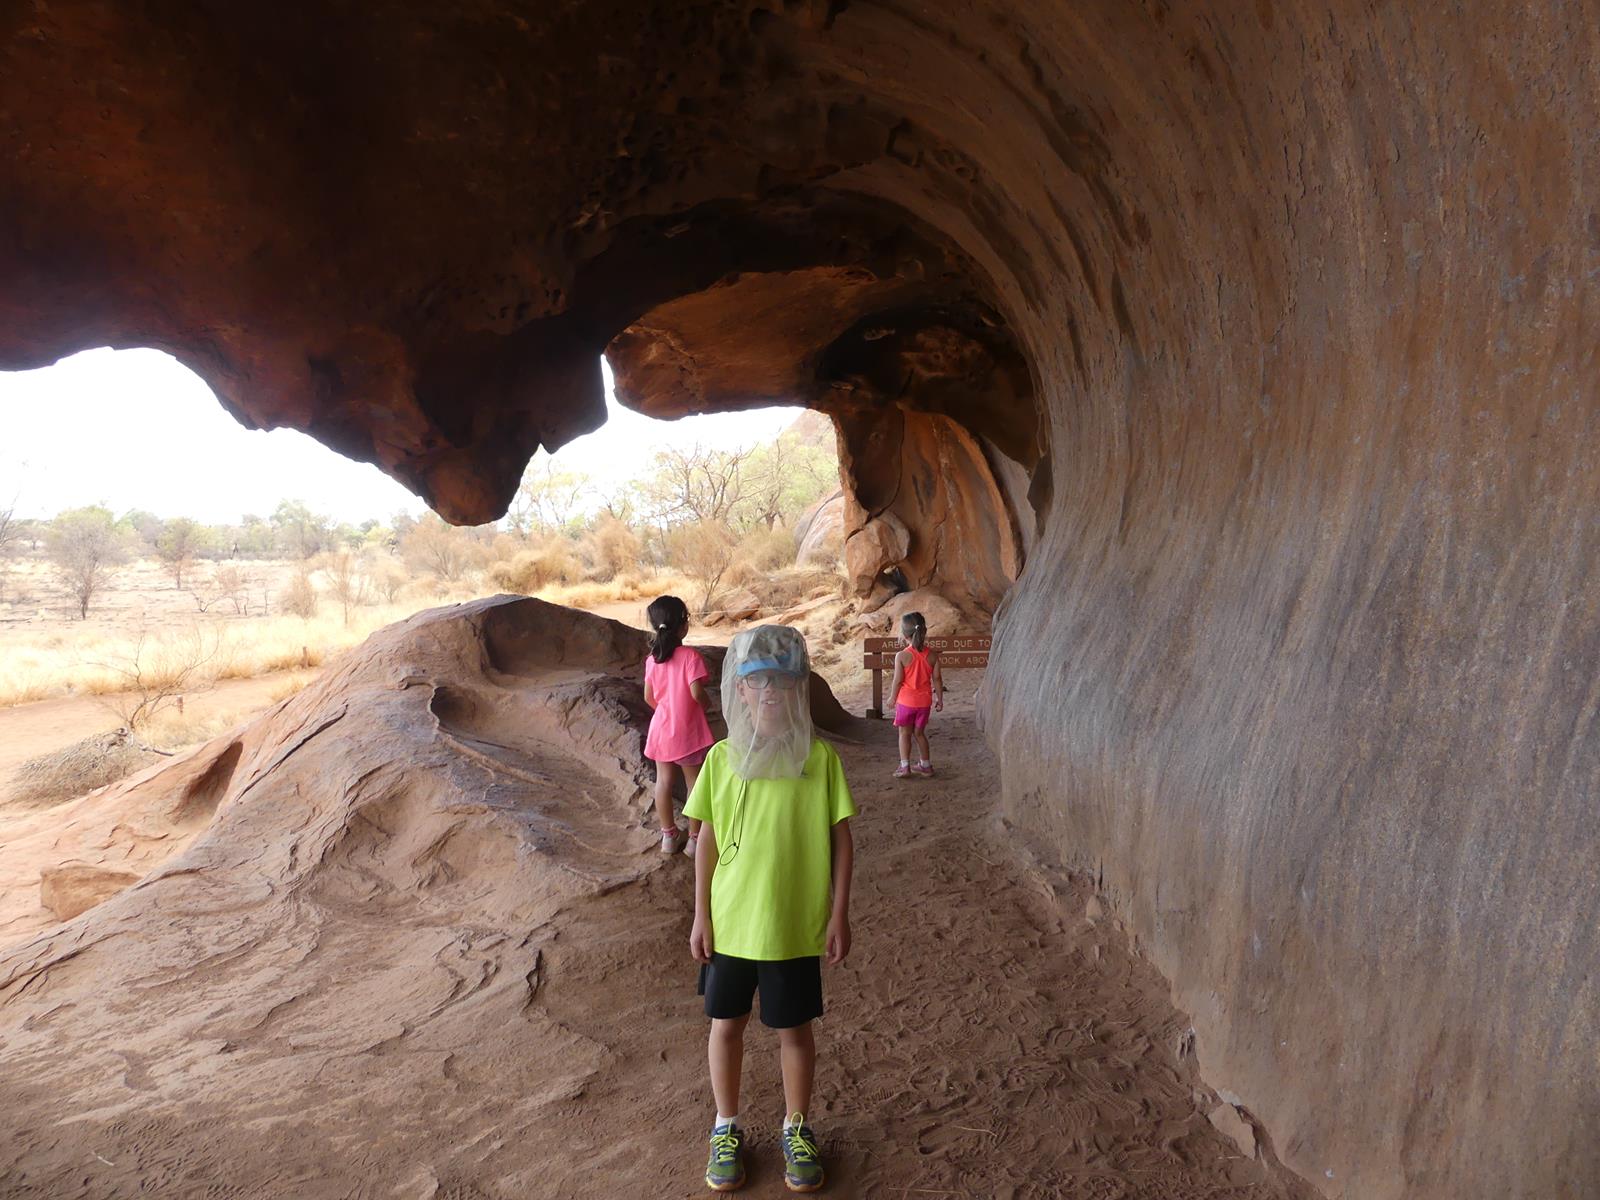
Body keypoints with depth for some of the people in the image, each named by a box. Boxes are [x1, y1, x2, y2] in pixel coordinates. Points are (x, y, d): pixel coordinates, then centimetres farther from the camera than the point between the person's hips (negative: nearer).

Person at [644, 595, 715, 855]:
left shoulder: (652, 659, -2)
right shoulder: (690, 656, -19)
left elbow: (649, 697, 2)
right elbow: (697, 692, -22)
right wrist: (706, 704, -1)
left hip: (662, 728, 5)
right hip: (688, 730, -5)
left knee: (664, 781, 15)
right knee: (694, 783, 8)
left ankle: (669, 835, 25)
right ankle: (695, 838, 16)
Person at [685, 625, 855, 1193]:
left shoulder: (819, 757, -10)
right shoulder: (722, 757, -6)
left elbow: (840, 839, -4)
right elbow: (707, 840, 0)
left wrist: (839, 914, -5)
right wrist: (701, 915, 1)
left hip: (795, 927, -1)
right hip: (730, 924, 2)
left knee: (794, 1029, 14)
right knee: (726, 1024, 16)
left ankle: (797, 1128, 38)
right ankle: (727, 1127, 39)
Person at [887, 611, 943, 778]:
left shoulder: (902, 656, -17)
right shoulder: (932, 655, -5)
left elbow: (897, 681, -13)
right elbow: (937, 679, -1)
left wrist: (892, 698, 2)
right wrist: (939, 698, 10)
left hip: (906, 700, -4)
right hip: (925, 701, 4)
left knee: (904, 734, 8)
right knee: (919, 733, 18)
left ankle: (905, 767, 4)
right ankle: (925, 765, 24)